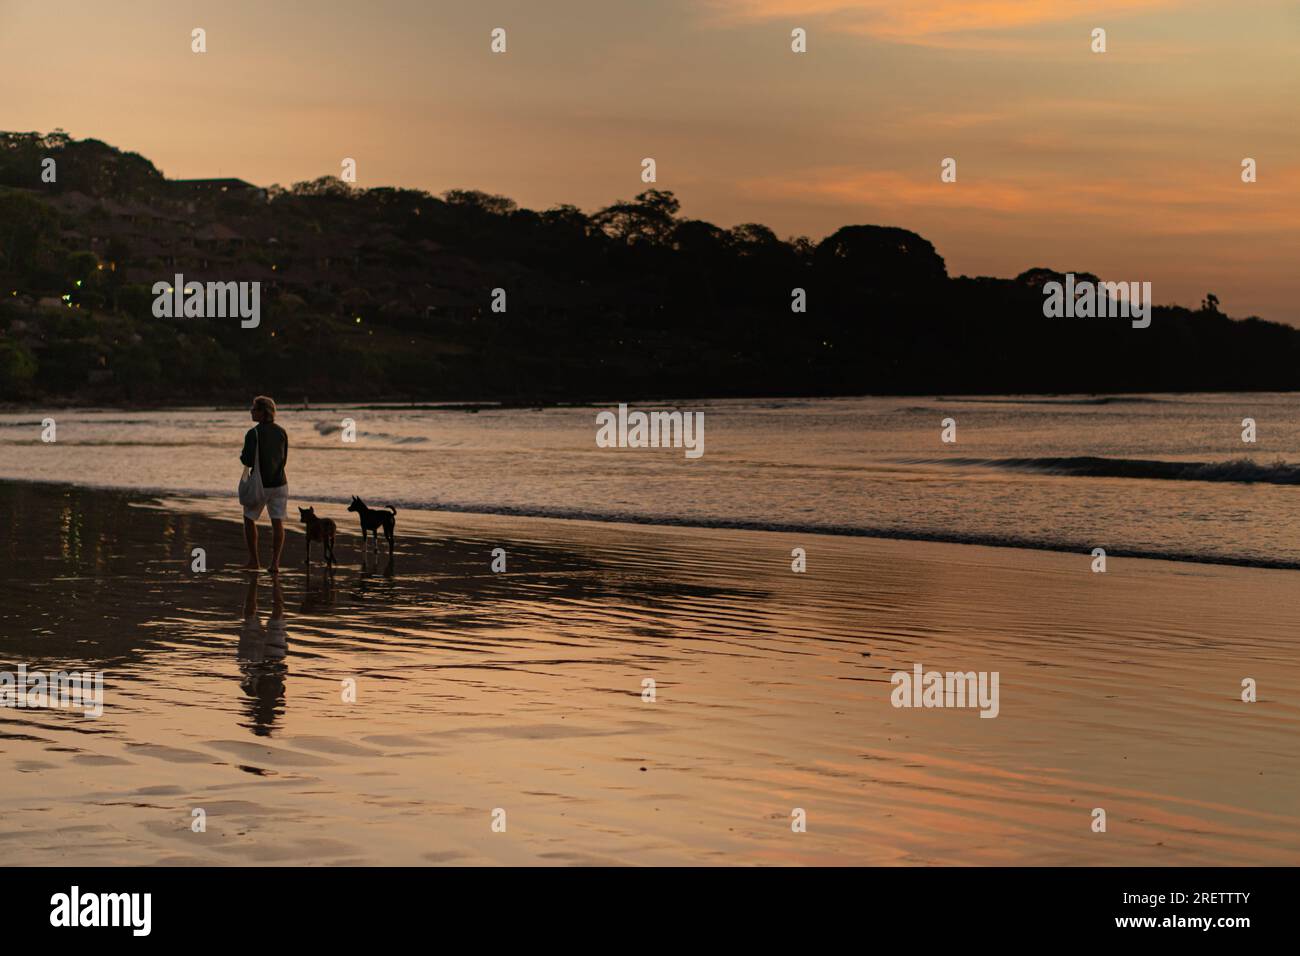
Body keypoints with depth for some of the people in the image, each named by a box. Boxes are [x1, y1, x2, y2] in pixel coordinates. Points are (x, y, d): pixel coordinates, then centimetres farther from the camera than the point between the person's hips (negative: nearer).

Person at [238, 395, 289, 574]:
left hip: (259, 485, -4)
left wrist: (242, 456, 5)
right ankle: (275, 563, -1)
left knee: (249, 519, 13)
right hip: (279, 483, 4)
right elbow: (284, 460, 9)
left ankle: (253, 561, 13)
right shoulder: (281, 432, 2)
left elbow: (248, 461, -16)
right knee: (277, 522, 4)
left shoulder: (253, 434, -14)